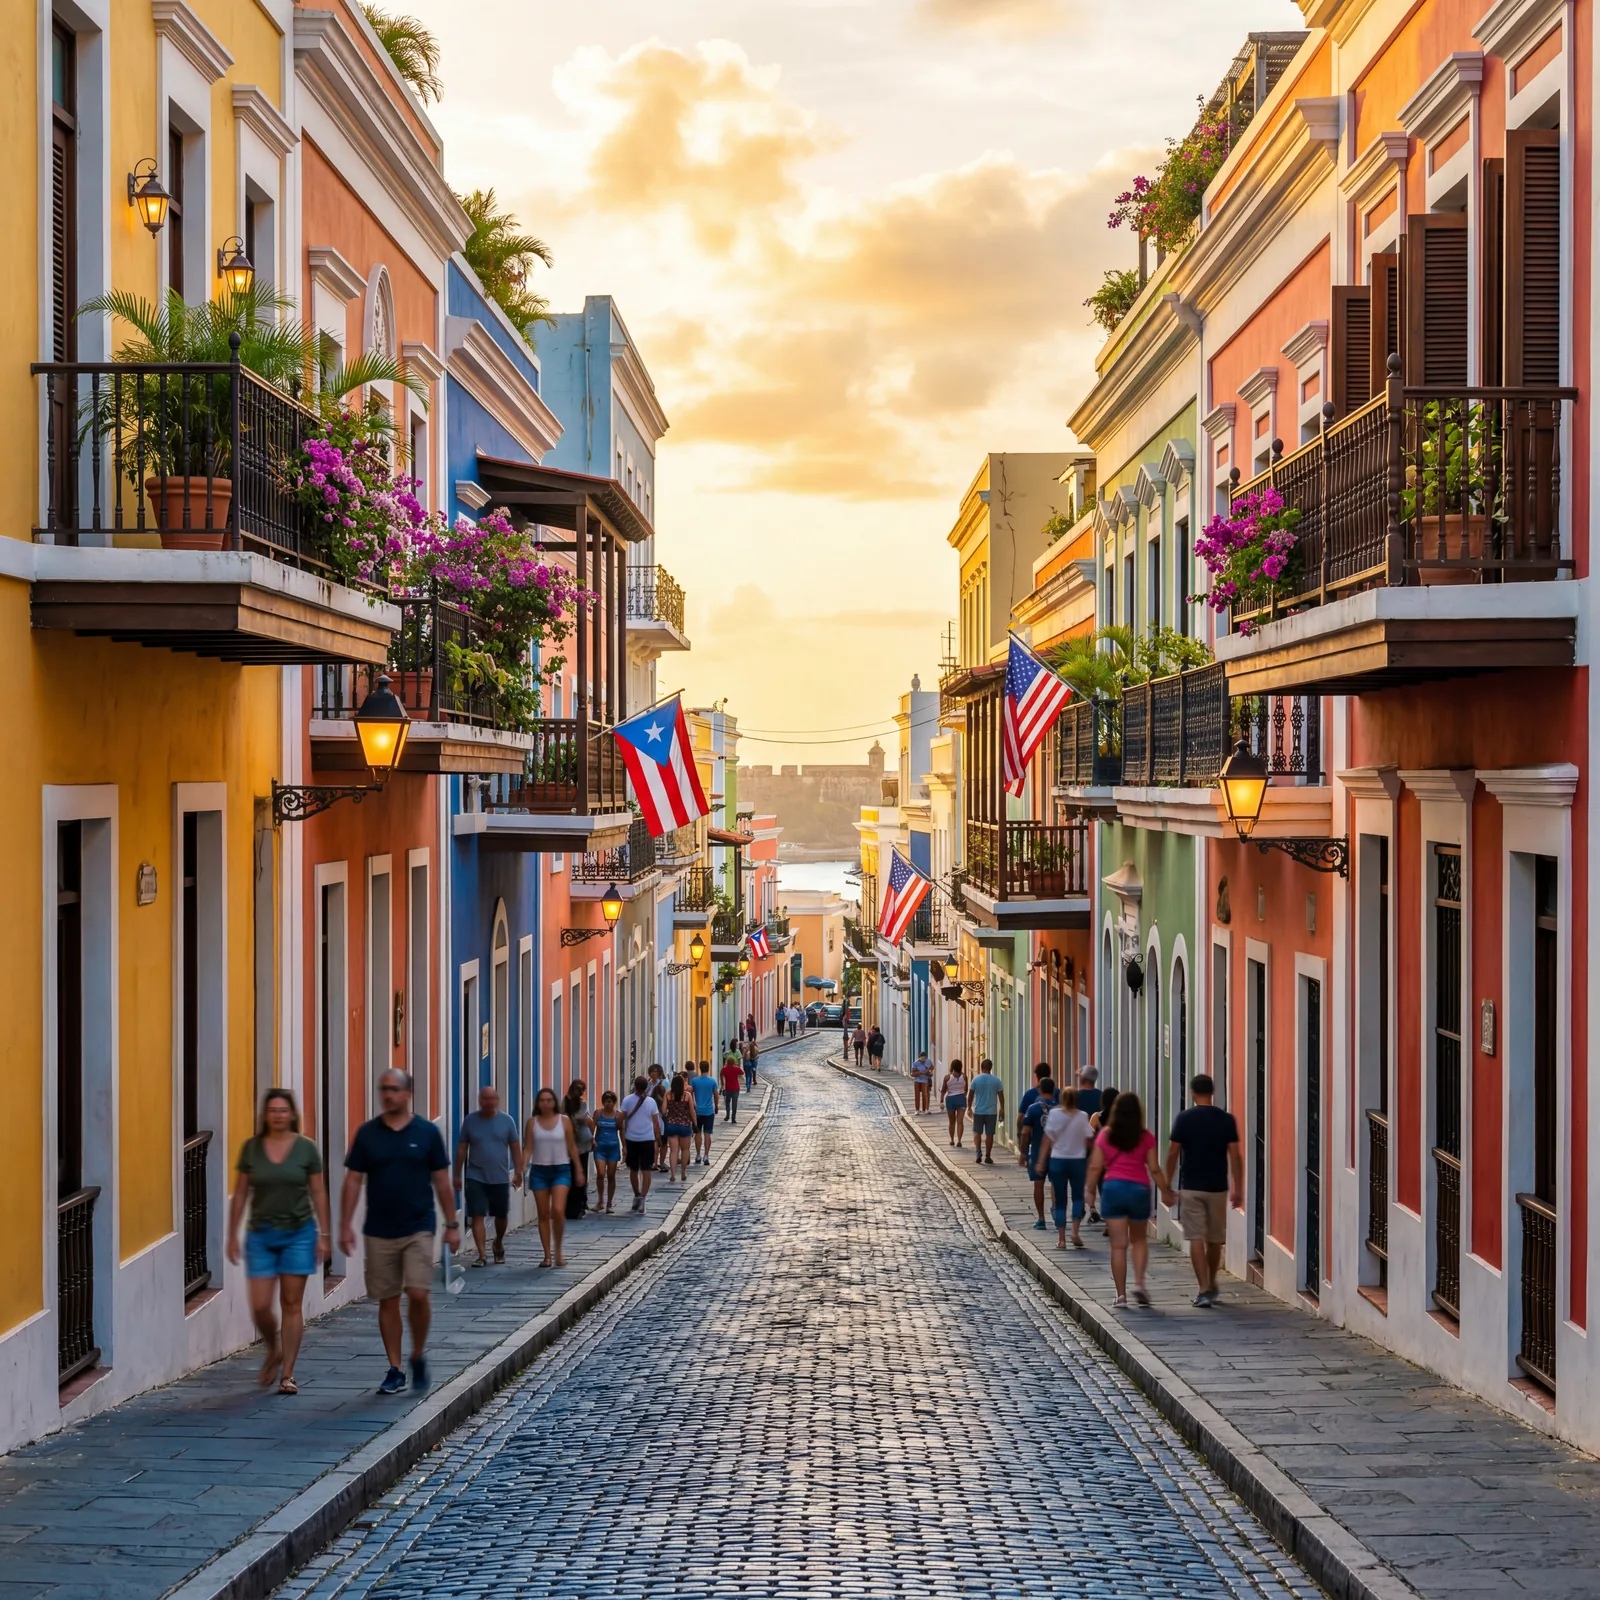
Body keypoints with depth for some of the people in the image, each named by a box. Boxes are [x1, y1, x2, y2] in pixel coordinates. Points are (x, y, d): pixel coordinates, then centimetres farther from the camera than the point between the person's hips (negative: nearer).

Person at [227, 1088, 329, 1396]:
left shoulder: (306, 1148, -2)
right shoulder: (251, 1148, 1)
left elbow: (319, 1193, 1)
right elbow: (241, 1193, 5)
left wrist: (323, 1235, -2)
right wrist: (232, 1235, 3)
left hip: (298, 1234, -1)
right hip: (261, 1235, 1)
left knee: (292, 1304, 0)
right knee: (260, 1306, -3)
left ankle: (288, 1374, 7)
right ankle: (274, 1350, 27)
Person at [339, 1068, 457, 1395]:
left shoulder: (427, 1132, 0)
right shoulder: (367, 1133, 2)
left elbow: (442, 1182, 4)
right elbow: (353, 1181, 4)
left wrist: (452, 1225, 2)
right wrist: (345, 1225, -2)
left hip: (418, 1229, -2)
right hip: (379, 1232, 2)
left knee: (418, 1293, -13)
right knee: (387, 1300, 5)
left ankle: (419, 1354, 11)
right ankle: (395, 1370, 14)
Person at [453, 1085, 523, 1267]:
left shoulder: (506, 1121, 0)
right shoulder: (470, 1120, -1)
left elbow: (515, 1148, 4)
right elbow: (462, 1148, 3)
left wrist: (518, 1172, -1)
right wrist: (457, 1174, 2)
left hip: (500, 1178, 1)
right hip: (475, 1177, -1)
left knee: (501, 1216, 13)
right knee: (477, 1216, -8)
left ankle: (498, 1244, 38)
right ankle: (482, 1255, -7)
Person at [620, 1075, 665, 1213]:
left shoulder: (627, 1101, -4)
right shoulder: (651, 1102, -3)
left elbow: (621, 1121, -6)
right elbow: (656, 1123, 0)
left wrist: (623, 1140, 4)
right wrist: (658, 1140, 10)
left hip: (631, 1140, 1)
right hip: (647, 1140, -1)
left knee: (633, 1170, 16)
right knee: (646, 1171, 0)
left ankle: (637, 1196, 27)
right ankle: (642, 1197, -15)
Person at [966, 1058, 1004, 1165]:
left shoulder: (976, 1080, -5)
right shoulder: (996, 1081, -3)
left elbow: (970, 1095, -1)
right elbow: (1001, 1096, 2)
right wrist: (1002, 1109, 15)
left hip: (978, 1111, -1)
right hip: (992, 1112, 1)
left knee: (977, 1132, 11)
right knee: (990, 1134, 7)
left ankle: (979, 1151, -9)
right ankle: (988, 1157, 9)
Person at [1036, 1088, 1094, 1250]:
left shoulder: (1054, 1114, -6)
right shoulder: (1083, 1116, -5)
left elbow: (1047, 1139, -7)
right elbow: (1089, 1139, -4)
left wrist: (1041, 1161, -3)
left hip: (1058, 1161, 0)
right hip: (1078, 1160, 0)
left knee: (1060, 1201, 6)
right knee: (1078, 1196, 13)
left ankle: (1061, 1239, 4)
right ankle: (1075, 1232, -4)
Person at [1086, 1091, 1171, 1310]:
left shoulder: (1105, 1135, 1)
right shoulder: (1146, 1137, 0)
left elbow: (1095, 1167, -1)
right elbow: (1154, 1169, 0)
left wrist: (1091, 1191, 10)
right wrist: (1166, 1191, 11)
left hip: (1112, 1187, 0)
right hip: (1139, 1188, 0)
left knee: (1118, 1245, 2)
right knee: (1139, 1240, 19)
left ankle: (1121, 1295, 1)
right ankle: (1139, 1282, -1)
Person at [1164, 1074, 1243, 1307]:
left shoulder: (1184, 1118, -6)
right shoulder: (1226, 1119, -1)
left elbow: (1173, 1153, -5)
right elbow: (1235, 1156, -3)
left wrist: (1167, 1184, 5)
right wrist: (1238, 1188, 3)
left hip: (1191, 1187, -2)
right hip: (1218, 1187, 2)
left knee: (1196, 1238, -2)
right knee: (1215, 1239, 16)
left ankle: (1204, 1290, -11)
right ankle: (1211, 1286, 30)